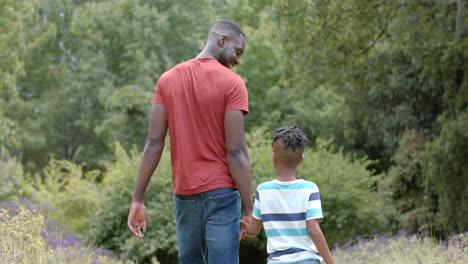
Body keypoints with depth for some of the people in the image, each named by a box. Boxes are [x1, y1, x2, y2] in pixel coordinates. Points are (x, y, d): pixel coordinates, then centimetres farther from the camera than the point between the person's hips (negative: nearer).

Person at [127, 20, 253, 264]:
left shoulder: (167, 79, 5)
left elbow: (154, 143, 0)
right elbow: (236, 152, -13)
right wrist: (250, 210, -10)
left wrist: (137, 200, 2)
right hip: (222, 193, -4)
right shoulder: (232, 83, -8)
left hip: (184, 194, 4)